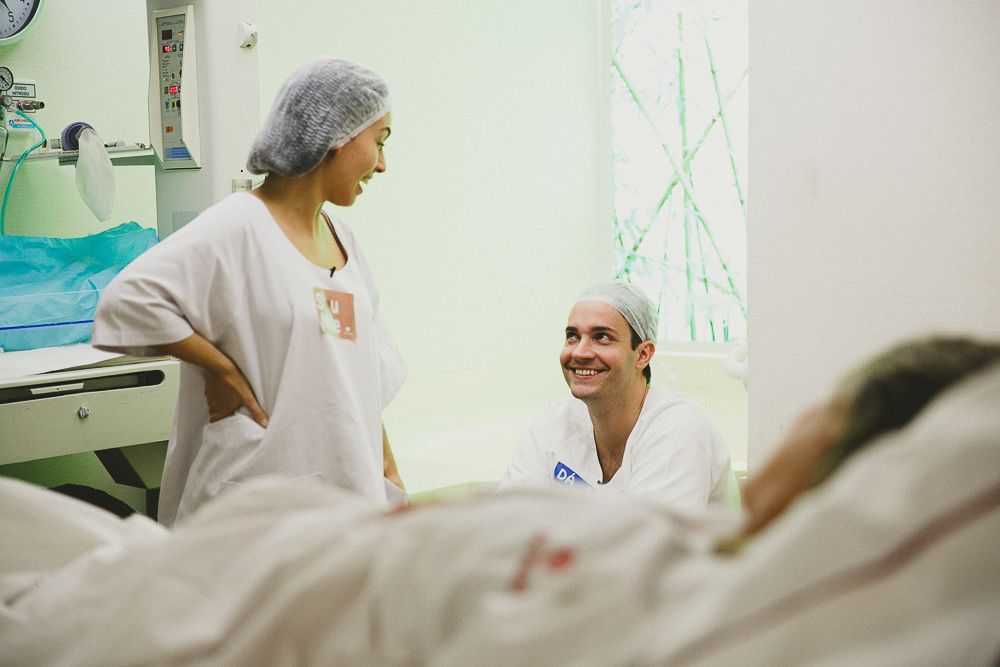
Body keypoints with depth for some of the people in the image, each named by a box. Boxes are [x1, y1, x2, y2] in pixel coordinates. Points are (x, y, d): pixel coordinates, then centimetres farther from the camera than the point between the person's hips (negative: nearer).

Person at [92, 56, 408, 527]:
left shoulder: (340, 237, 15)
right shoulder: (238, 229, -12)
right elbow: (127, 298, -22)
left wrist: (386, 468, 21)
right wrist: (221, 369, -17)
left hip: (345, 485, 7)